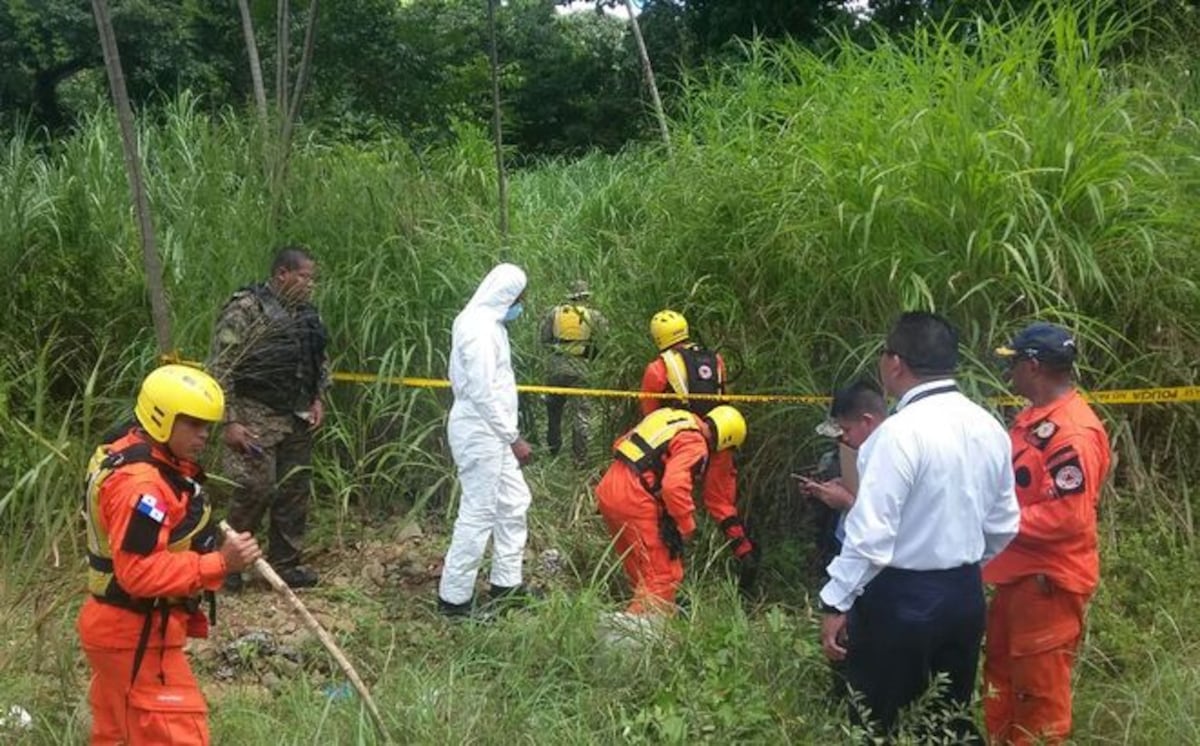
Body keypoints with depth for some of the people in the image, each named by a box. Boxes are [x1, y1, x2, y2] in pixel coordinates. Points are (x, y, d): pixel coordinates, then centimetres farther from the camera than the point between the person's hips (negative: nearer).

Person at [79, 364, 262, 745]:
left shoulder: (125, 453, 8)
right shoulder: (139, 483, -25)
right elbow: (139, 572, -30)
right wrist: (219, 563, -33)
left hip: (118, 627, 11)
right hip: (137, 637, -11)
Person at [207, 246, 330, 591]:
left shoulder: (307, 313, 9)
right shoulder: (245, 309, -12)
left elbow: (320, 361, 22)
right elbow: (219, 368, -13)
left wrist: (317, 399, 8)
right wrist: (230, 421, -17)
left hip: (297, 419, 7)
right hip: (255, 417, -7)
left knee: (295, 492, 9)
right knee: (256, 490, -8)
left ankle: (285, 564, 22)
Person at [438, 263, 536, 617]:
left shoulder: (487, 323, 13)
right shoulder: (479, 329, -19)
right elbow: (483, 394, -22)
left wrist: (511, 434, 14)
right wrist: (514, 438, -18)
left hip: (491, 432, 10)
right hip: (479, 432, -10)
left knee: (514, 502, 16)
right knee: (478, 513, -4)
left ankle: (506, 583, 26)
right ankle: (453, 597, 6)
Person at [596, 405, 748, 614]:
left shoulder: (670, 417, 17)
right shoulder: (695, 445, -11)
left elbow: (620, 444, 23)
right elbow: (674, 486, -25)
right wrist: (687, 526, -14)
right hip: (634, 501, -9)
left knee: (640, 570, 23)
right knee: (664, 576, -2)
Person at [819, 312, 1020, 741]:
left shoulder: (901, 431, -21)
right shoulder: (989, 428, 3)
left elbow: (871, 532, -22)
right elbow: (1003, 524, 11)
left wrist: (836, 603, -14)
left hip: (900, 599, -7)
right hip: (965, 595, 8)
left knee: (878, 727, 7)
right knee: (952, 721, 19)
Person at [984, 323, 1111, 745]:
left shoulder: (1073, 432, -22)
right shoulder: (1034, 418, 9)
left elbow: (1067, 517, -26)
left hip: (1049, 582, -10)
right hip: (1017, 575, 10)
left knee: (1041, 693, 4)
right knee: (1000, 681, 21)